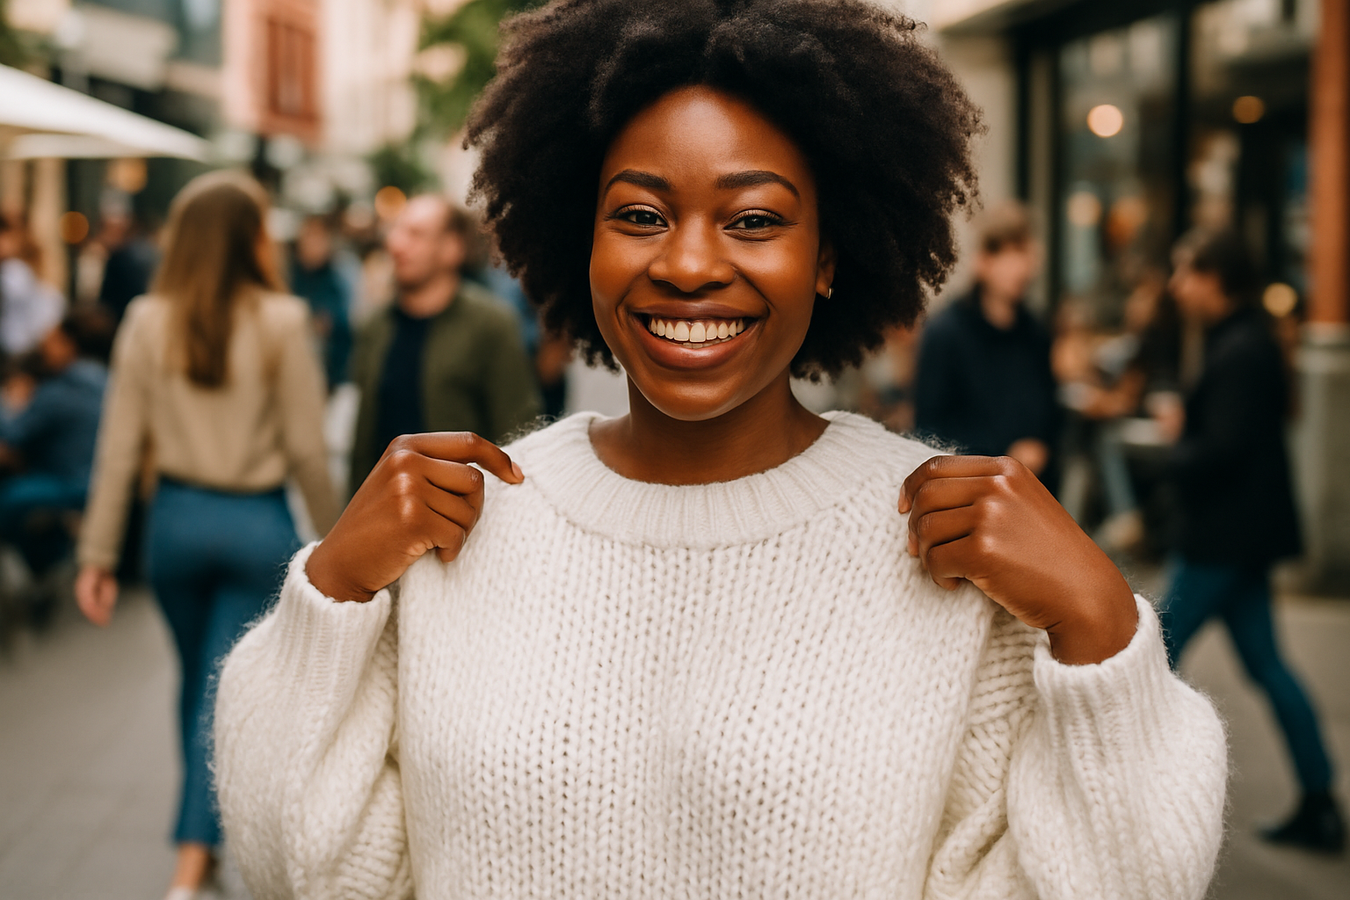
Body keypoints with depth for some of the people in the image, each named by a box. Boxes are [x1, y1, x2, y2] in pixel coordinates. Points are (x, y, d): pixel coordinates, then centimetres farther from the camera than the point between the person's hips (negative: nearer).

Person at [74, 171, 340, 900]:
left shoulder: (147, 321, -4)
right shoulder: (280, 322, -10)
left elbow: (119, 447, -3)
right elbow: (306, 450, -8)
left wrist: (97, 554, 3)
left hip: (177, 519, 3)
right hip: (258, 525, -3)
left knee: (197, 682, 22)